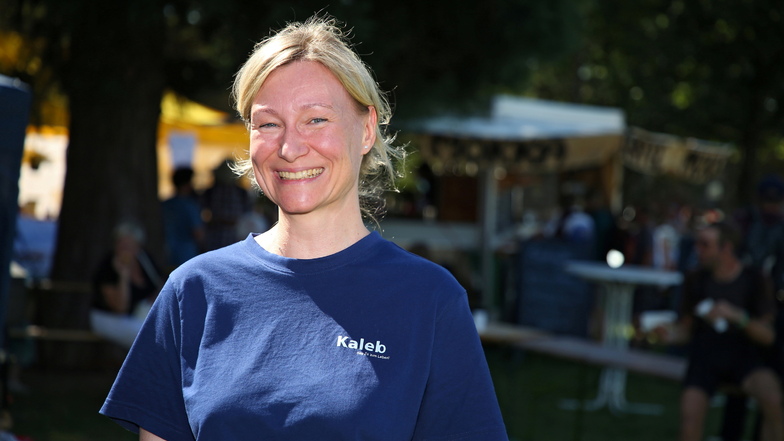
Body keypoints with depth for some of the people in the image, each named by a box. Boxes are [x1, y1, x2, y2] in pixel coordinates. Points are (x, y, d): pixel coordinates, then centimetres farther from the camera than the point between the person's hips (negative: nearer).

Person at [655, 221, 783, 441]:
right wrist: (670, 334, -11)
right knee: (690, 417, -25)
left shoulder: (755, 280, 0)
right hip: (705, 357, 1)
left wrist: (737, 316, -22)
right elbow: (686, 328, 13)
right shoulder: (696, 280, 7)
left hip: (743, 355, -1)